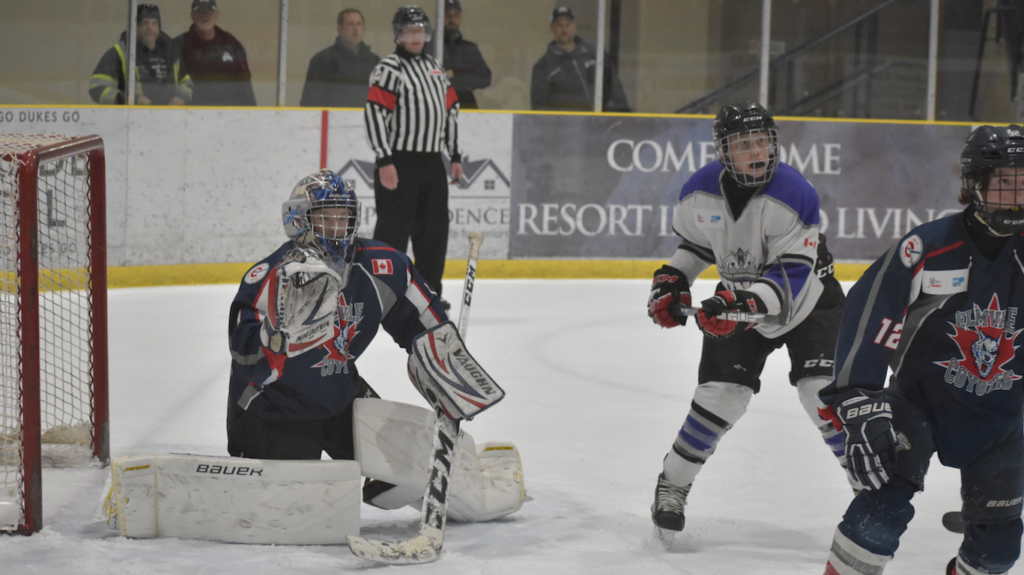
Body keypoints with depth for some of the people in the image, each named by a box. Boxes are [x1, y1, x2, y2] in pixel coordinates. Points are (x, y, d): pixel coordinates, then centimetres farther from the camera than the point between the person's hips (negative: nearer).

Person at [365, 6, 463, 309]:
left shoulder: (434, 68, 17)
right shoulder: (389, 68, -8)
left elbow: (450, 110, 23)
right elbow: (374, 113, -15)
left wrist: (455, 155, 18)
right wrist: (384, 161, -21)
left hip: (432, 161, 8)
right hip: (399, 162, -7)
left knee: (434, 227, 10)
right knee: (394, 228, -8)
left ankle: (429, 291, 20)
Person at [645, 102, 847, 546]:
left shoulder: (793, 195, -29)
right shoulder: (700, 192, -14)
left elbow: (792, 276, -31)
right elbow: (694, 240, 9)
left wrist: (746, 304, -43)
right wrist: (672, 280, -4)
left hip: (807, 300, -3)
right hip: (739, 302, 3)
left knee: (824, 391, -17)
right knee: (720, 392, -6)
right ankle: (672, 484, 12)